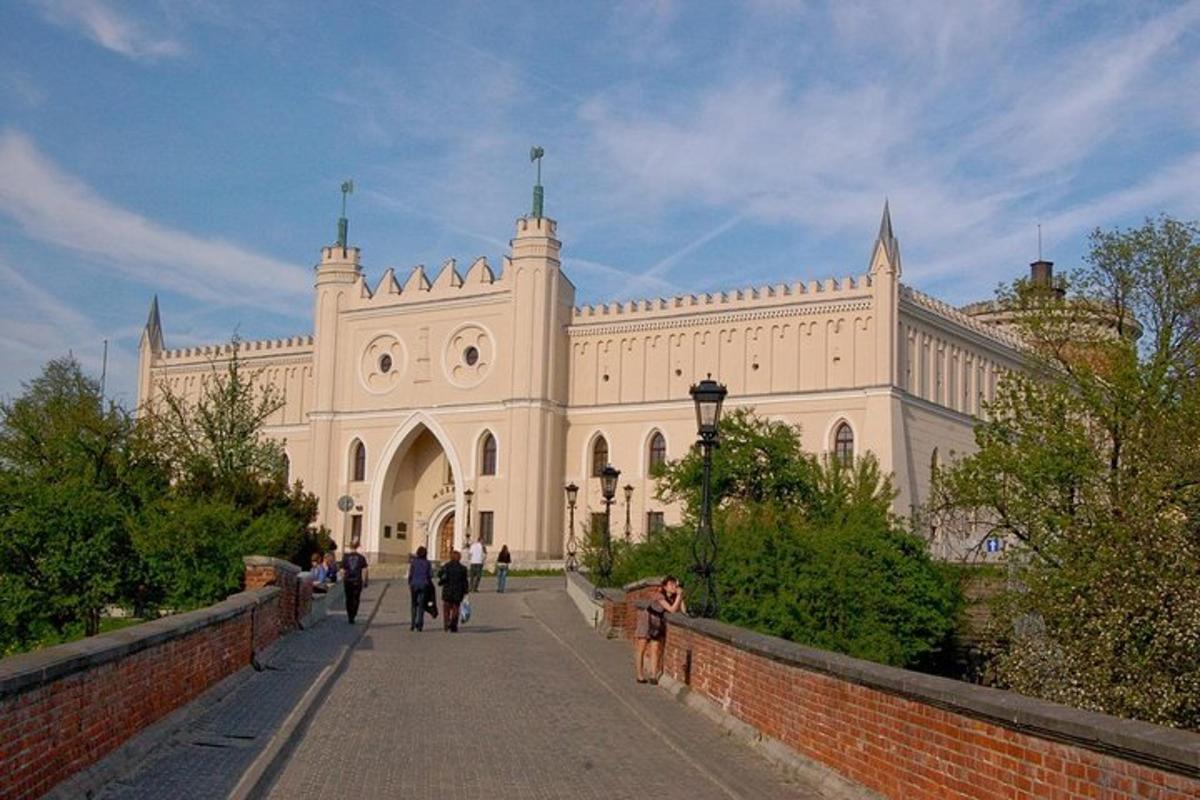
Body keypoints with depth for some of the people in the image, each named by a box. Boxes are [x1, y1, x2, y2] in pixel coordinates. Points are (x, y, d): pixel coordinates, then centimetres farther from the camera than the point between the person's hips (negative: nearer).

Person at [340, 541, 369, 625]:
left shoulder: (345, 557, -3)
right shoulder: (361, 557, -3)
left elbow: (343, 571, -3)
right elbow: (364, 571, -4)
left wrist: (342, 580, 10)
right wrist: (364, 582, 4)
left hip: (348, 581, 1)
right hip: (357, 581, -1)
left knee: (349, 599, 15)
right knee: (356, 599, 3)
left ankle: (349, 616, 21)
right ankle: (352, 616, -10)